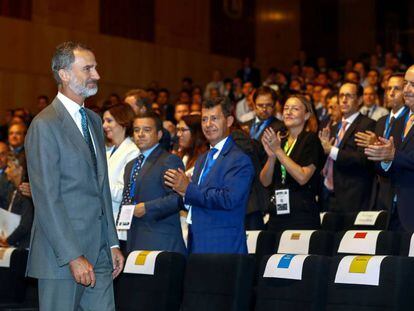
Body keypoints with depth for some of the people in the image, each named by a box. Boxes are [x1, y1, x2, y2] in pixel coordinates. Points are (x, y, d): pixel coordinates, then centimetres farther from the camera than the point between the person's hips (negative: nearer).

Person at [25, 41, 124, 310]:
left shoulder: (94, 121, 17)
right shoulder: (45, 126, -10)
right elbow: (47, 200, -16)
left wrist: (113, 243, 15)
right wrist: (74, 257, -18)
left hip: (99, 253, 8)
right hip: (62, 254, -7)